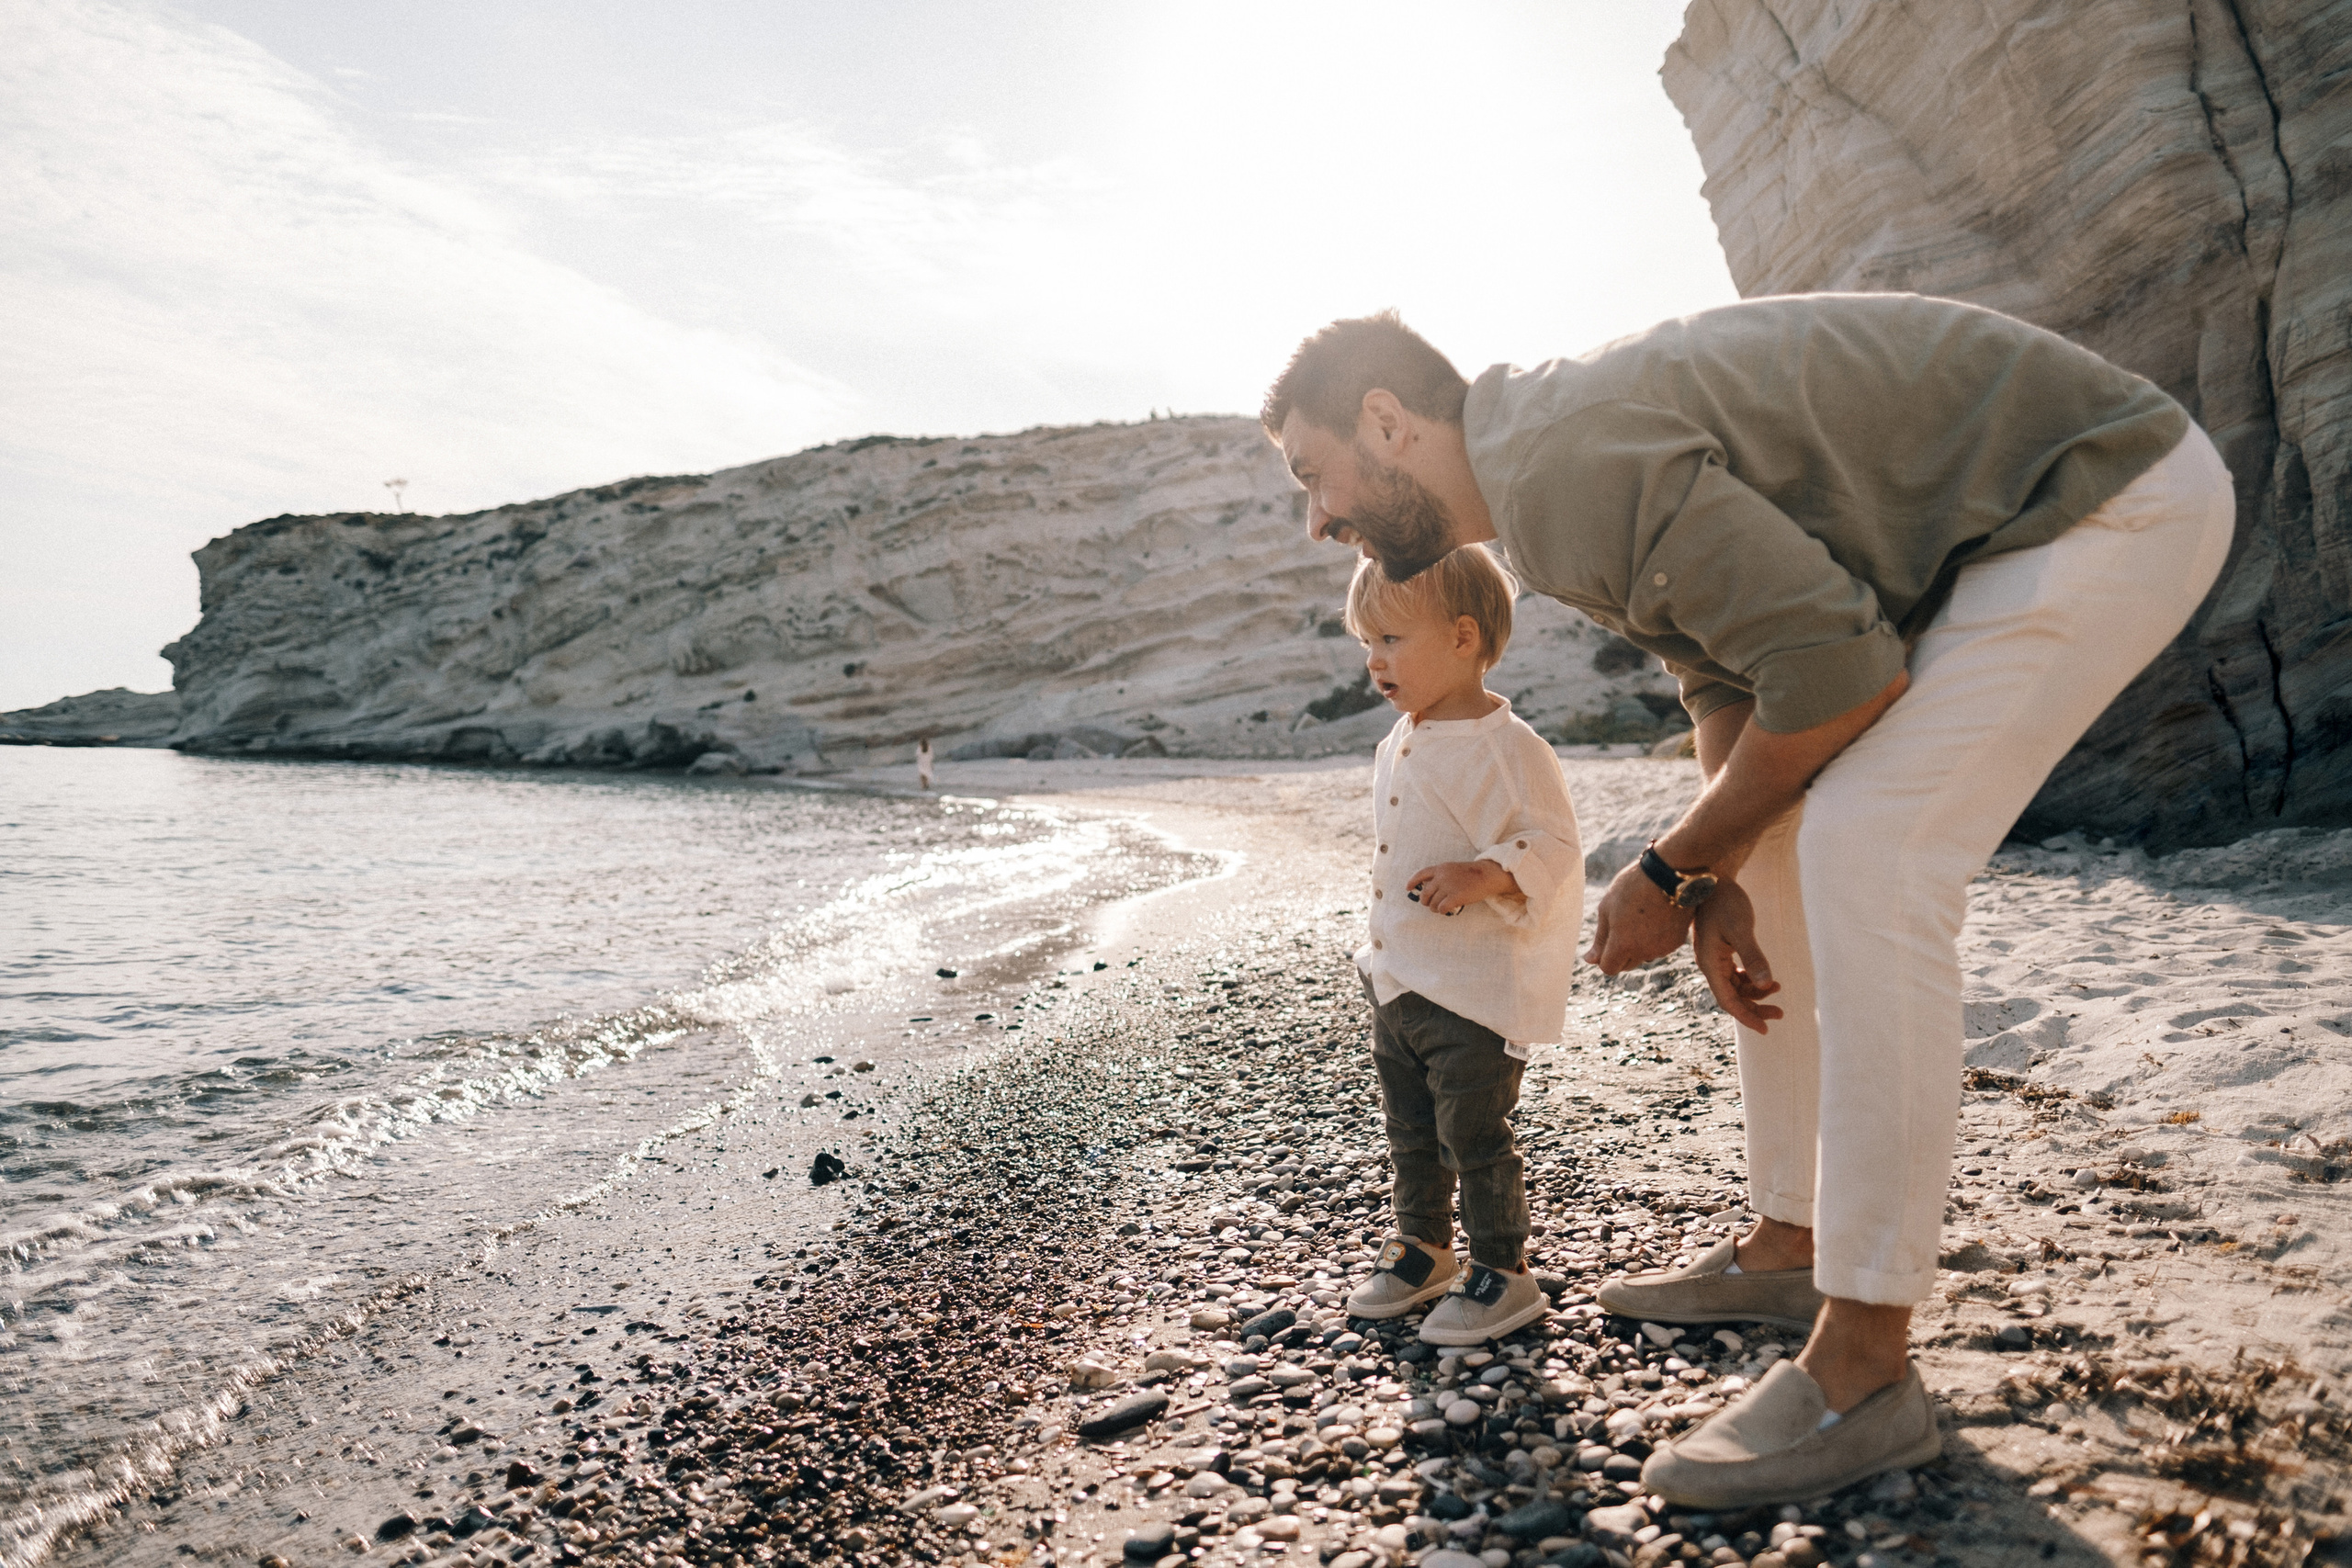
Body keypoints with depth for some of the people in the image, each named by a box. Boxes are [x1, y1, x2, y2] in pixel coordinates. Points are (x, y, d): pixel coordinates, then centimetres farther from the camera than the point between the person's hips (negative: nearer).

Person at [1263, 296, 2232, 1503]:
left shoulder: (1560, 457, -26)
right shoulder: (1551, 465, 6)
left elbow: (1838, 670, -28)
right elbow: (1728, 680, 10)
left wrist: (1673, 872, -15)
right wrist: (1718, 882, -5)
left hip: (2116, 498, -10)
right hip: (1998, 529, 10)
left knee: (1871, 856, -22)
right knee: (1775, 843, 10)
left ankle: (1863, 1367, -13)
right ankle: (1789, 1247, 20)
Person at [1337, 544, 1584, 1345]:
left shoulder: (1507, 748, -18)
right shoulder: (1401, 743, 9)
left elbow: (1551, 846, -19)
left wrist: (1483, 875, -35)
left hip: (1474, 987, -8)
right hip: (1395, 980, 9)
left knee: (1474, 1134, 1)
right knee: (1411, 1131, 20)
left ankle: (1504, 1273, 18)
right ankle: (1422, 1247, 37)